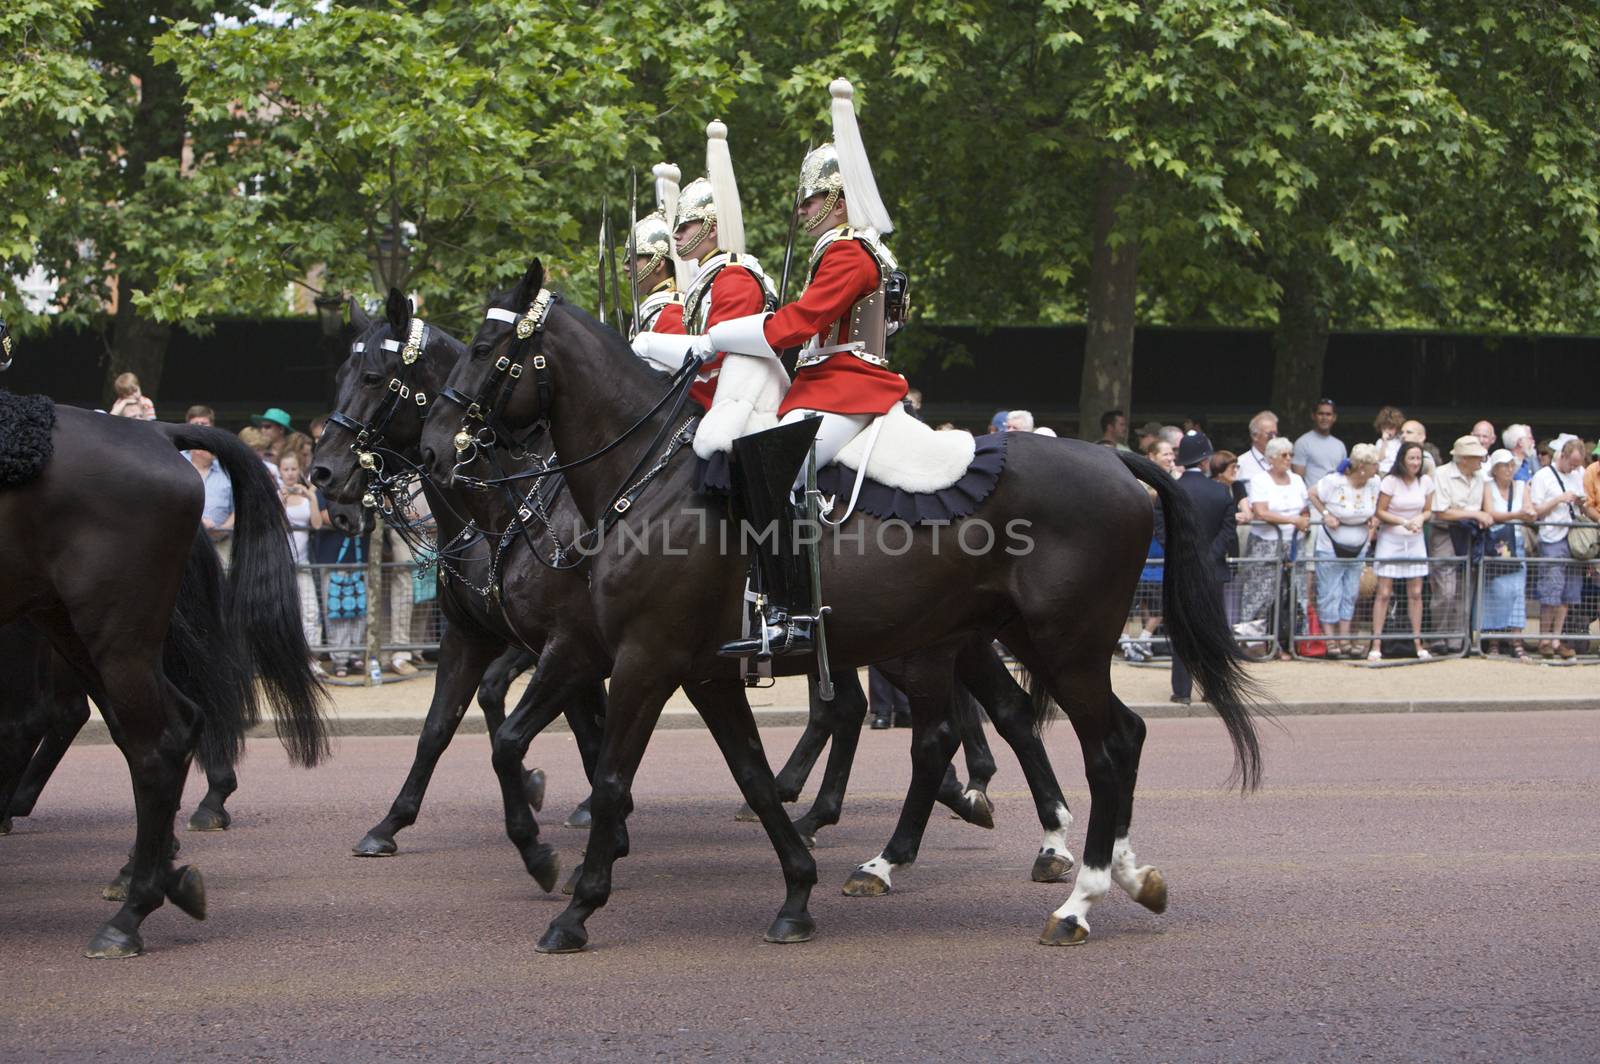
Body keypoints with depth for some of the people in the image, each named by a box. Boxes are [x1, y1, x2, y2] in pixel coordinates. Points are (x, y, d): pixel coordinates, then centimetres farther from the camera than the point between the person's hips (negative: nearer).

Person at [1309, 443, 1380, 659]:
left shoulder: (1374, 483, -4)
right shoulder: (1333, 481, -19)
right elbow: (1313, 495, -6)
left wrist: (1374, 519, -4)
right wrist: (1326, 515, -16)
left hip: (1358, 549, 5)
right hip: (1331, 549, -5)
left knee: (1350, 594, 9)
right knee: (1330, 594, -2)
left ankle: (1345, 639, 15)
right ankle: (1330, 639, 4)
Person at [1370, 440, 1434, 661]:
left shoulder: (1426, 481, 1)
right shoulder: (1390, 481, -11)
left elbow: (1428, 510, 10)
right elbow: (1380, 512, -9)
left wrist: (1420, 519, -12)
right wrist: (1404, 522, -20)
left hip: (1415, 541, 4)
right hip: (1390, 540, -4)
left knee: (1416, 593, 5)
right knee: (1384, 593, -6)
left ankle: (1418, 644, 12)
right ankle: (1376, 645, -5)